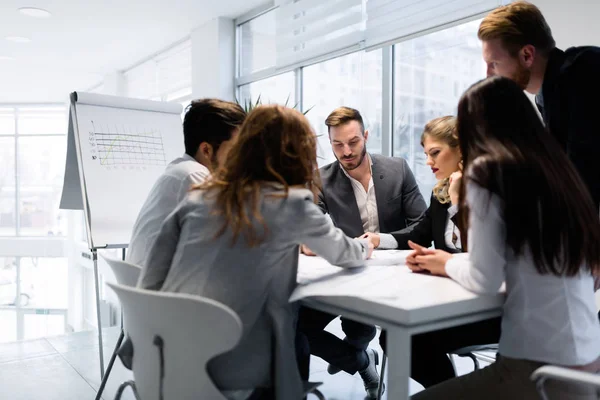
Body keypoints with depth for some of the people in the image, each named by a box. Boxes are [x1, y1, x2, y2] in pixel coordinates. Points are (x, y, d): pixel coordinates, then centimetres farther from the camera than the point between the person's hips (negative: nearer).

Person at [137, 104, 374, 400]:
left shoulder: (199, 197, 5)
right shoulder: (291, 203, -5)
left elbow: (150, 283, 5)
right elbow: (344, 254, 13)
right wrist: (366, 247, 33)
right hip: (230, 370, -4)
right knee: (300, 344, 24)